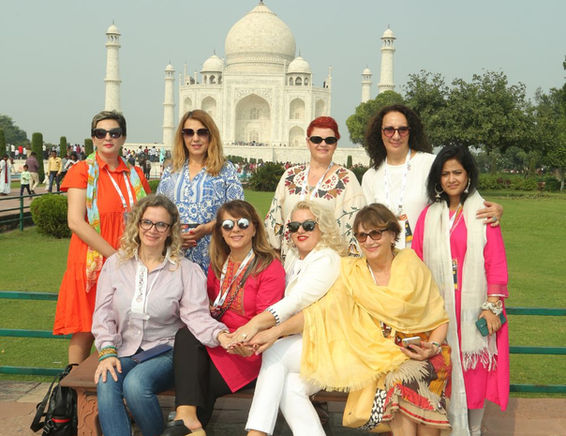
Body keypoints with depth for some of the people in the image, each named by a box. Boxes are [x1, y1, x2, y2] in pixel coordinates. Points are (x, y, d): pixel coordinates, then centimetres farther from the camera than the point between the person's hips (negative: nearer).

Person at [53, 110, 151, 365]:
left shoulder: (135, 175, 11)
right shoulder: (82, 171, -2)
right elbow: (75, 222, -12)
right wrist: (115, 256, -17)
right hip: (91, 264, -4)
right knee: (84, 333, -1)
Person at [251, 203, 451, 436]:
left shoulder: (413, 266, 4)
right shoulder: (353, 273, 6)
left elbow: (440, 318, 7)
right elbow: (321, 309, -4)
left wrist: (434, 346, -12)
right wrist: (275, 331, -15)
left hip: (420, 352, 0)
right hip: (380, 358, 0)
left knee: (405, 380, -32)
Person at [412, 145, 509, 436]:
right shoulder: (428, 216, 10)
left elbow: (496, 264, -3)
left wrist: (492, 306, -10)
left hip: (473, 308, -2)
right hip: (439, 310, 2)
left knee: (476, 370, 3)